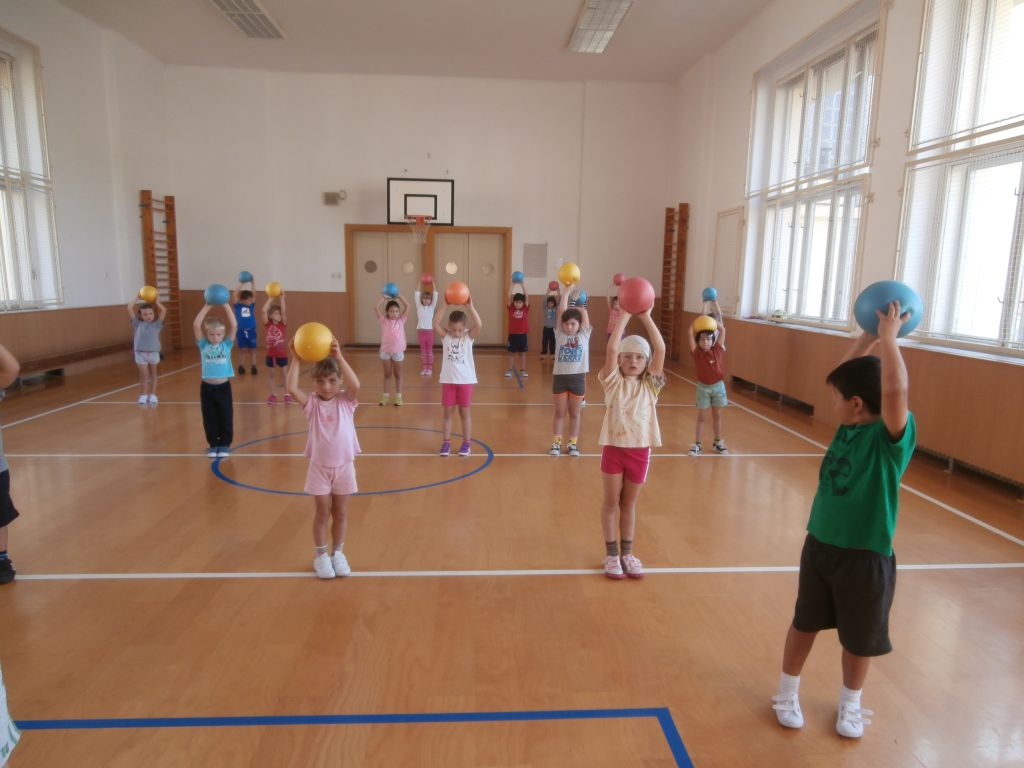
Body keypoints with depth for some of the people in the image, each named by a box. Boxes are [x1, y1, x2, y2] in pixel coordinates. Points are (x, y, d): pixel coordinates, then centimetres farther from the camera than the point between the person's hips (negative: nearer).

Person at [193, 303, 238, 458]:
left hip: (223, 386, -1)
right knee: (210, 419, 9)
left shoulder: (226, 344, 1)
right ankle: (213, 445, 22)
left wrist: (226, 306, -12)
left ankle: (225, 444, 20)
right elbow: (196, 325, -9)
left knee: (226, 418, 7)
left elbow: (234, 325, -10)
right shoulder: (203, 345, 2)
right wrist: (207, 307, -12)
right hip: (207, 387, 1)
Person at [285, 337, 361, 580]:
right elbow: (291, 388, -22)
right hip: (319, 467, 0)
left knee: (340, 513, 13)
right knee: (322, 513, 9)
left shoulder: (346, 401, -6)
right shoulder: (312, 403, -6)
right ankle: (320, 555, 26)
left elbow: (355, 385, -27)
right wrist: (296, 358, -25)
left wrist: (339, 356, -33)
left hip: (344, 466, 0)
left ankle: (338, 553, 30)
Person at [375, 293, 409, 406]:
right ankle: (385, 396, 18)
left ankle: (398, 396, 17)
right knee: (387, 374, 11)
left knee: (398, 375, 10)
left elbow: (407, 306, -7)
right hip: (385, 351, 0)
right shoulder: (384, 320, -2)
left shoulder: (401, 320, -1)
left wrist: (399, 296, -4)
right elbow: (376, 308, -10)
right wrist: (384, 297, -4)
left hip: (398, 351, 0)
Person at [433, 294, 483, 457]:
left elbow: (479, 324, -21)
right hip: (448, 380, 1)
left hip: (465, 380, -1)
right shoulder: (445, 336, -2)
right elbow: (435, 323, -18)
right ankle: (446, 442, 17)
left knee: (465, 412, 8)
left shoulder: (469, 336, -4)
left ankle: (466, 443, 17)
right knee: (448, 412, 9)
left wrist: (470, 306, -25)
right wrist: (445, 305, -23)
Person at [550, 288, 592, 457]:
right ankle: (556, 442, 17)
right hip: (560, 377, 0)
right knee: (559, 413, 9)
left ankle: (573, 443, 20)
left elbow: (583, 312, -4)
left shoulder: (584, 335, 1)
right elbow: (561, 310, -4)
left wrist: (578, 305, 12)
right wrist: (567, 290, -1)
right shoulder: (559, 334, 0)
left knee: (574, 414, 11)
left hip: (578, 378, 0)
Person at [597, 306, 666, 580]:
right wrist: (625, 314, -17)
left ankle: (627, 552, 27)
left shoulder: (650, 385, 1)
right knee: (611, 502, 10)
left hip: (640, 450, 2)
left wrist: (646, 316, -15)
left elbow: (660, 349, -10)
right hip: (614, 448, -2)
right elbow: (611, 348, -17)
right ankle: (611, 553, 22)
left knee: (629, 504, 15)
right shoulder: (614, 382, -3)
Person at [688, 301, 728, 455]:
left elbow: (723, 330, -7)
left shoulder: (717, 350, -5)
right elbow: (690, 332, -18)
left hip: (718, 386, 2)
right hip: (703, 387, -2)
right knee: (701, 417, 5)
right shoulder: (697, 352, -10)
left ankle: (718, 442, 27)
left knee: (717, 415, 14)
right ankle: (697, 444, 12)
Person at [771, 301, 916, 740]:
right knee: (805, 622, 18)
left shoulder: (893, 436, -19)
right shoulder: (850, 426, -2)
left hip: (865, 555, -5)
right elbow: (850, 376, 8)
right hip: (820, 543, 6)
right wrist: (870, 334, -1)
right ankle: (787, 694, 36)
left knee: (859, 638, 16)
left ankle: (850, 705, 39)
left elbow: (895, 390, -38)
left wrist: (888, 336, -29)